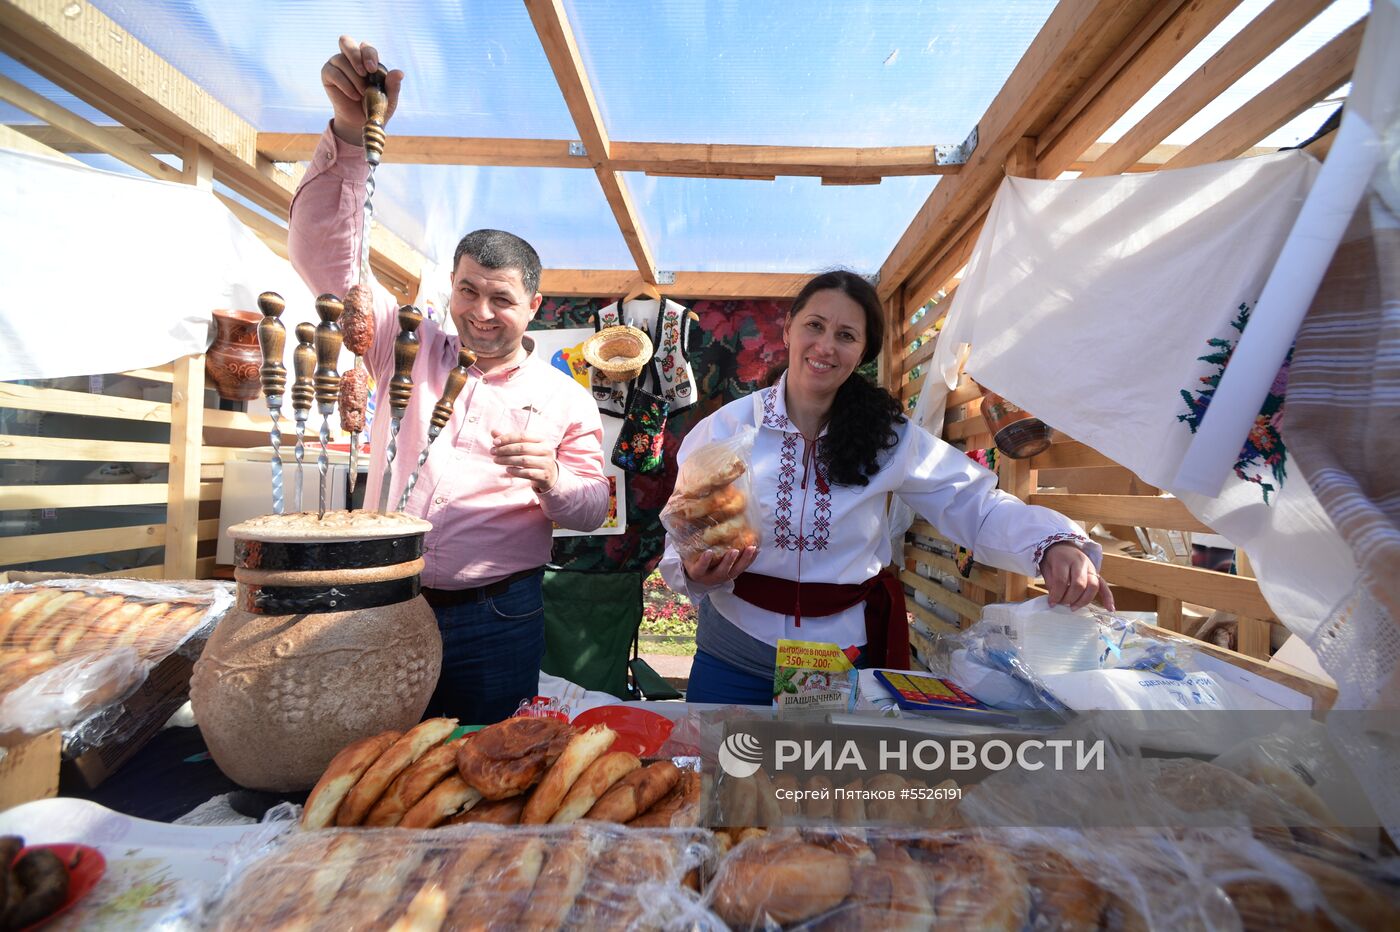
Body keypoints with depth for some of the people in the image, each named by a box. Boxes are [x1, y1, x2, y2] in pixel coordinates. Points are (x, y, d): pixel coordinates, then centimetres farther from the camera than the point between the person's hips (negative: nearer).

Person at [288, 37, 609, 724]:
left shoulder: (565, 399, -2)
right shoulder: (409, 347, 4)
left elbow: (593, 510, 1)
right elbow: (326, 254, -5)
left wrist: (552, 479, -21)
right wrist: (351, 132, -17)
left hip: (496, 621, -2)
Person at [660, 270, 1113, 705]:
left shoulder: (888, 437, -5)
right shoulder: (727, 427, -10)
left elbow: (973, 502, -2)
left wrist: (1055, 543, -19)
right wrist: (696, 572, -29)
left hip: (847, 655, 1)